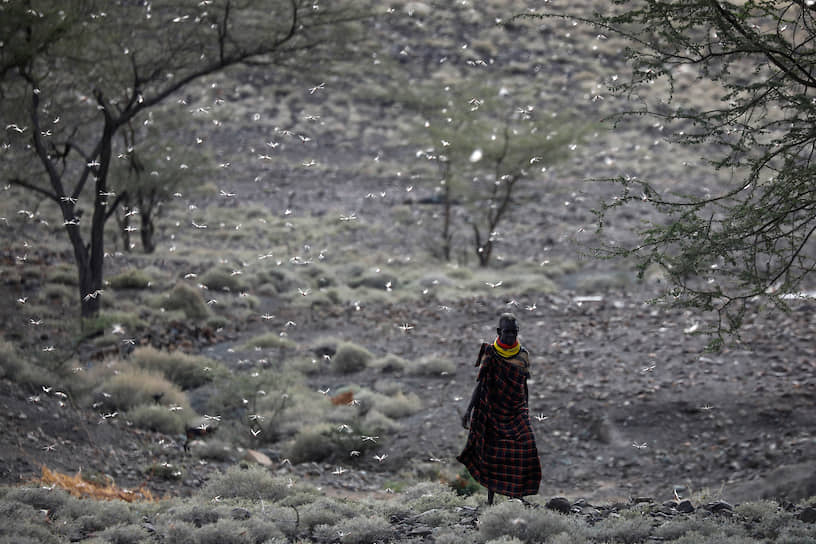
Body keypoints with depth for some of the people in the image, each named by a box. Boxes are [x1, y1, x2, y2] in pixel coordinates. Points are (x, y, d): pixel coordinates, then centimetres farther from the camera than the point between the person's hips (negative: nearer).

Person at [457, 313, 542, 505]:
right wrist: (469, 409, -13)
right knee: (491, 453, 2)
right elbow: (480, 383, -5)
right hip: (493, 412, -2)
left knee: (525, 448, -11)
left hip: (517, 412, 2)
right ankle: (490, 496, 12)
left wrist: (526, 413, 19)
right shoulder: (490, 354, -4)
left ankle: (517, 492, 1)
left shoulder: (523, 356, 6)